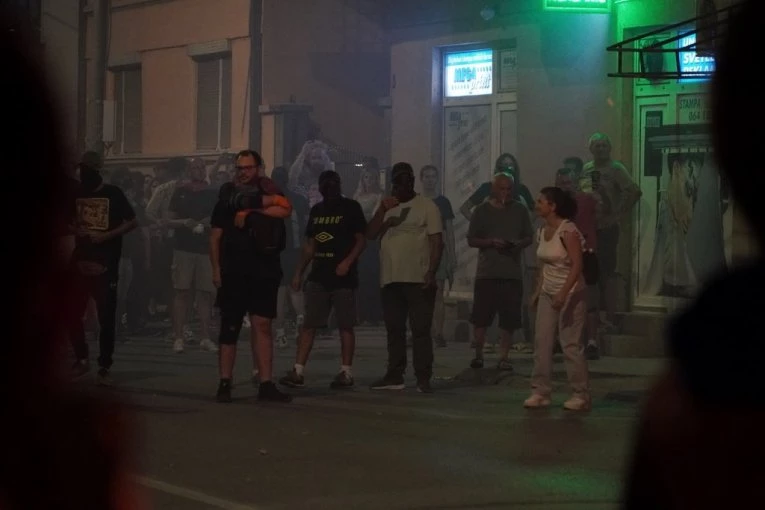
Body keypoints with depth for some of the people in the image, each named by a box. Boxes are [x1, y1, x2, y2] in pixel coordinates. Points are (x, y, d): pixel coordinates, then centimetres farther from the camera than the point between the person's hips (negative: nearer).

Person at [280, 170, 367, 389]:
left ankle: (346, 373, 5)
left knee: (345, 325, -1)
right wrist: (299, 272, 13)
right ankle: (298, 372, -3)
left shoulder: (351, 208, 0)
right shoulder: (316, 210, 16)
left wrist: (347, 262, -18)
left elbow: (361, 240, -4)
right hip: (318, 276, 5)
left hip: (343, 277, -5)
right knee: (308, 324, -1)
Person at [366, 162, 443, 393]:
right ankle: (394, 376, 16)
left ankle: (423, 378, -6)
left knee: (421, 329, -6)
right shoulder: (386, 206, 15)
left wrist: (431, 272, -15)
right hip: (390, 279, 5)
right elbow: (370, 234, 4)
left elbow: (437, 242, -4)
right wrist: (382, 211, -11)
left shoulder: (426, 206, 1)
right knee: (394, 330, 10)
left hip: (418, 279, -5)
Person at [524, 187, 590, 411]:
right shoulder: (542, 231, 7)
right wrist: (537, 291, 11)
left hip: (570, 293, -8)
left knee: (570, 345, -6)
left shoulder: (568, 231, -17)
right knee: (541, 342, 2)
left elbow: (577, 266, -21)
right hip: (548, 293, 8)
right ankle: (540, 392, 6)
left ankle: (580, 395, 3)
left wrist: (563, 294, -28)